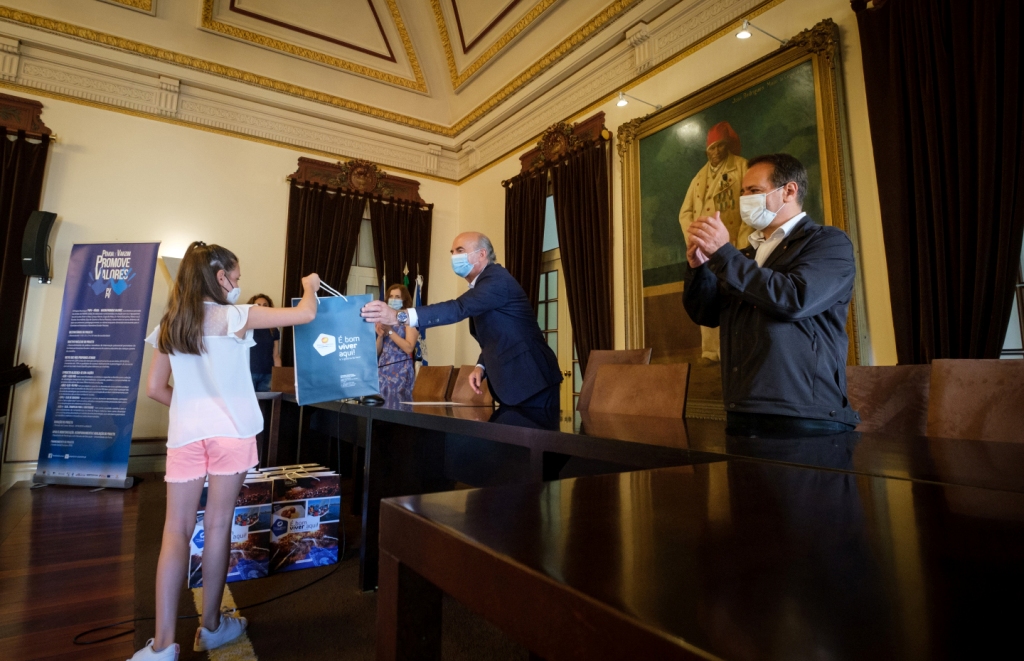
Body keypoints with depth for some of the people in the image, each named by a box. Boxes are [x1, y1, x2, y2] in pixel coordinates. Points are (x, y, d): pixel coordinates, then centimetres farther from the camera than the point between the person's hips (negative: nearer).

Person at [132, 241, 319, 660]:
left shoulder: (169, 324, 10)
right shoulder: (235, 317, -6)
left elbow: (155, 388, 11)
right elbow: (306, 315, -7)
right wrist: (309, 286, 12)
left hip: (185, 432, 4)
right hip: (230, 430, -4)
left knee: (176, 530, 7)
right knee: (218, 524, 6)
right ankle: (211, 626, 20)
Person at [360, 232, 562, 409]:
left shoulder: (497, 279, -15)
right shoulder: (482, 285, 16)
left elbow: (459, 309, -31)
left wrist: (399, 316, -38)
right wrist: (481, 367, 2)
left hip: (532, 381, -9)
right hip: (512, 381, 9)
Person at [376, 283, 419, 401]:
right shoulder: (384, 320, 14)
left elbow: (409, 348, -15)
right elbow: (377, 352, 12)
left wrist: (390, 331, -13)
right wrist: (380, 335, -5)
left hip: (400, 370, -5)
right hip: (382, 369, 5)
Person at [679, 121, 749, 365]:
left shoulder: (742, 168, 5)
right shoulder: (700, 177, 19)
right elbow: (685, 212, 17)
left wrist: (742, 243, -13)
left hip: (731, 247, -4)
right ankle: (710, 351, 8)